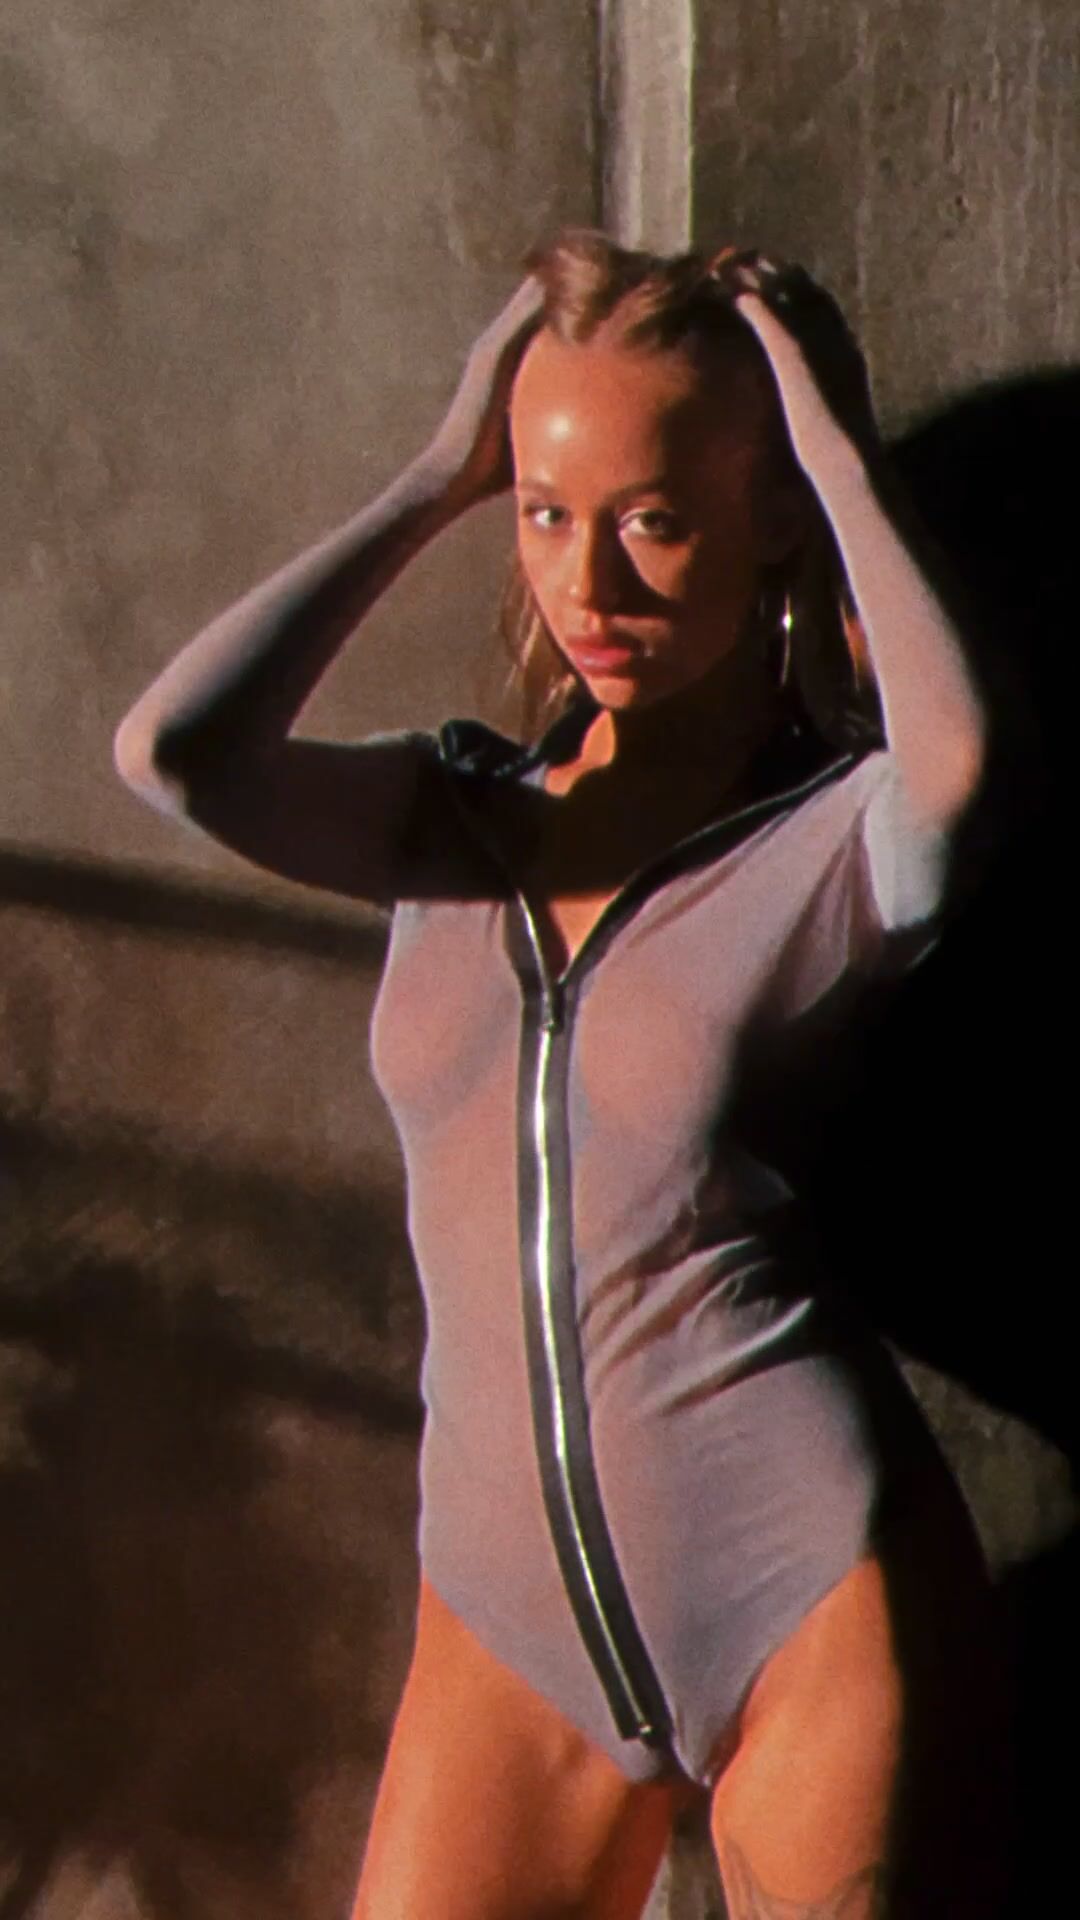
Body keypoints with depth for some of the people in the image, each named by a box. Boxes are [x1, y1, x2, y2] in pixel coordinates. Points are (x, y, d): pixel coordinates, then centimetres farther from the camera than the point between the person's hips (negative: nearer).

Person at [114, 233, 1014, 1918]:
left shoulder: (838, 840, -5)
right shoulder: (451, 817, 5)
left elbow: (958, 752, -30)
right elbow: (173, 749, -13)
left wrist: (833, 439, -16)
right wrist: (438, 479, -5)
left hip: (811, 1601, -3)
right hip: (512, 1612, 4)